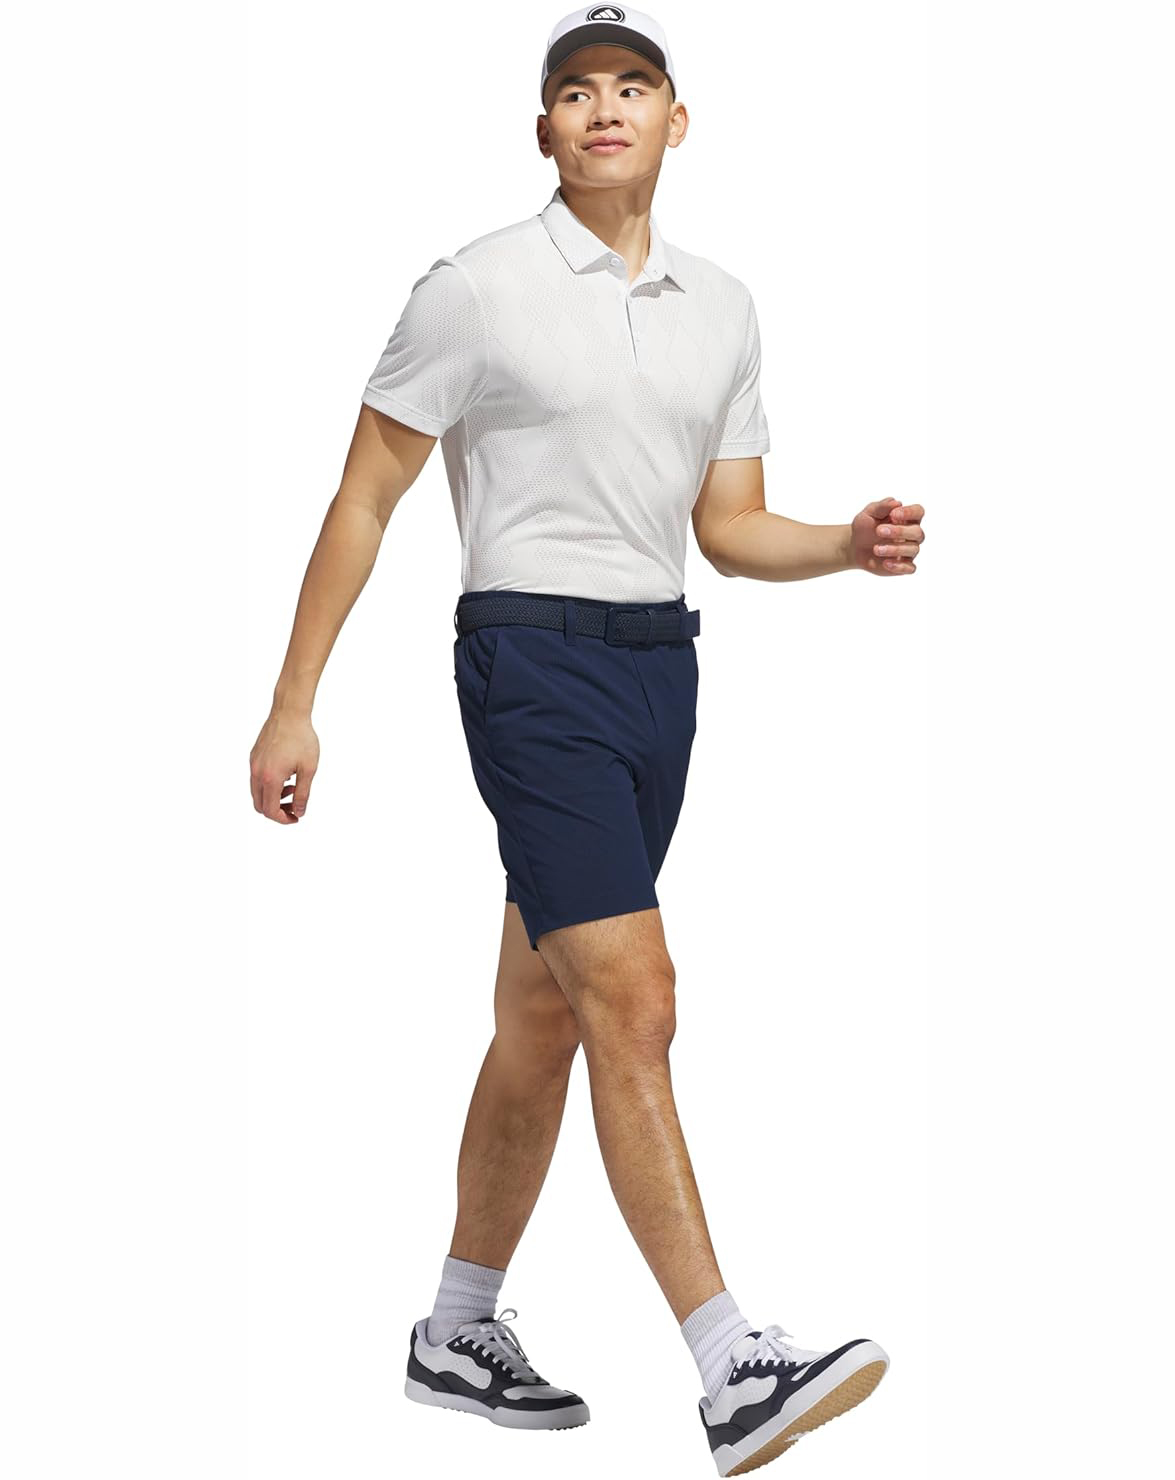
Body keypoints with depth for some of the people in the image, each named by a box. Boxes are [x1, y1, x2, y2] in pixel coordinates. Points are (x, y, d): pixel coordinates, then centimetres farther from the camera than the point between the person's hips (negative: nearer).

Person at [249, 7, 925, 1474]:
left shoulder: (723, 307, 12)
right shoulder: (475, 288, -5)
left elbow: (731, 529, 16)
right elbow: (363, 498, -3)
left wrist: (855, 542, -5)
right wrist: (293, 707, -5)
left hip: (660, 664, 7)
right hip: (534, 655, -7)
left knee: (543, 1018, 13)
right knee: (634, 1004, -16)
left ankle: (457, 1331, 25)